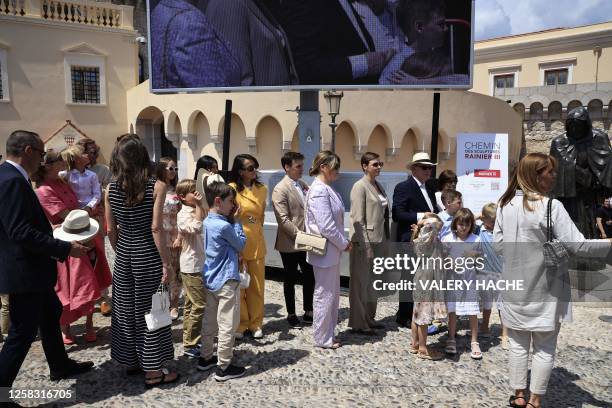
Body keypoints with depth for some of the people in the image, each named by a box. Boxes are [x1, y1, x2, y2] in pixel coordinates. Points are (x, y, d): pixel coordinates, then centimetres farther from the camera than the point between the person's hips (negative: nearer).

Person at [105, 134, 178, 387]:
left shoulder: (111, 189, -1)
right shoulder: (156, 186, -13)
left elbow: (111, 230, 3)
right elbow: (156, 228, -17)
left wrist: (120, 252, 17)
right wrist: (167, 262, -11)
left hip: (123, 255, 5)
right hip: (147, 255, -4)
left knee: (125, 309, 17)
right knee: (149, 310, 6)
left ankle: (131, 361, 32)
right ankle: (152, 371, 15)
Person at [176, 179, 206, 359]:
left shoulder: (195, 211, 12)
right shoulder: (183, 214, -16)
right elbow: (196, 227, -34)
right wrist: (198, 205, -26)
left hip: (197, 265, 10)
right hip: (192, 266, -10)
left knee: (191, 305, 17)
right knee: (199, 305, -7)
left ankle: (190, 338, 28)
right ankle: (190, 345, 1)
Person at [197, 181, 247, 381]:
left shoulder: (207, 222, 5)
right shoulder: (224, 226, -21)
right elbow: (241, 245, -6)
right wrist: (236, 220, -4)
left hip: (209, 279, 9)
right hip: (226, 281, -9)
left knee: (209, 320, 18)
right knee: (227, 324, 1)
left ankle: (206, 358, 30)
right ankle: (223, 367, 8)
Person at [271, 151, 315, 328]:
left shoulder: (304, 186, 9)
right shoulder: (280, 189, -11)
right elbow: (283, 219, -17)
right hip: (290, 243, -6)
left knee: (309, 276, 10)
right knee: (291, 279, 9)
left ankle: (308, 312, 25)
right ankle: (291, 314, 24)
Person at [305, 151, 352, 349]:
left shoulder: (327, 189, 9)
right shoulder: (319, 191, -20)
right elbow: (326, 226, -23)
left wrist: (342, 242, 6)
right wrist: (344, 243, -11)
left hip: (332, 250, 9)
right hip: (325, 250, -9)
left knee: (332, 293, 17)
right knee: (324, 294, 3)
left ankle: (328, 334, 30)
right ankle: (322, 338, 18)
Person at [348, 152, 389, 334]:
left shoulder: (378, 186, 13)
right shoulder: (360, 186, -10)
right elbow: (358, 219, -15)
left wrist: (385, 241, 11)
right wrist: (366, 246, -17)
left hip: (379, 240, 8)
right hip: (364, 241, -8)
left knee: (372, 282, 17)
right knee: (360, 283, 2)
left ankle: (369, 318, 29)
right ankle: (358, 323, 14)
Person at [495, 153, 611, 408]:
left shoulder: (505, 204, 0)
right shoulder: (551, 206, -16)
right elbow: (577, 245, -18)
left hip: (514, 288, 5)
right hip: (544, 289, -4)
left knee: (518, 344, 16)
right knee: (544, 348, 11)